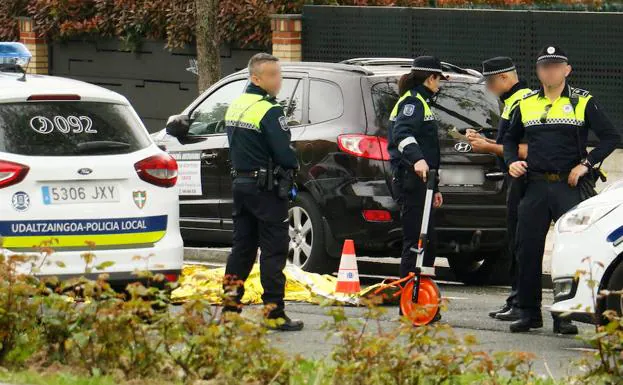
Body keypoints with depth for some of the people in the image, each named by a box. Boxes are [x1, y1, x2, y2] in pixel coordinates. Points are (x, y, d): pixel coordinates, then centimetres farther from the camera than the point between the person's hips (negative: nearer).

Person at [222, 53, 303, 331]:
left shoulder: (235, 108, 12)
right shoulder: (269, 111, -17)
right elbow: (284, 154, -21)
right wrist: (294, 166, -1)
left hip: (240, 181, 8)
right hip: (266, 188, -8)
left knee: (242, 246, 14)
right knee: (274, 250, -4)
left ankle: (230, 305, 14)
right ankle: (274, 313, -5)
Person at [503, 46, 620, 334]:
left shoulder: (582, 102, 2)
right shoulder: (526, 104, 13)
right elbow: (511, 138, 26)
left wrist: (586, 164, -9)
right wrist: (512, 162, 6)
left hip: (569, 187, -3)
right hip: (535, 187, 3)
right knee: (527, 250, 2)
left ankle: (564, 316, -2)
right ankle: (529, 313, 12)